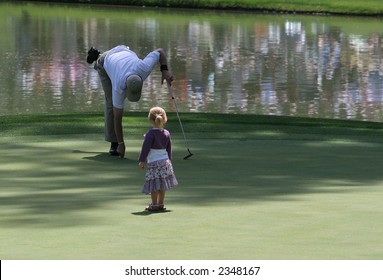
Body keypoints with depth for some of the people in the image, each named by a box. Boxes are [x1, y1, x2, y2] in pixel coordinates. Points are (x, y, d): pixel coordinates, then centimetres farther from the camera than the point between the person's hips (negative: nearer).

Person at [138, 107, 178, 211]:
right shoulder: (166, 133, 6)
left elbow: (146, 148, -12)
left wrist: (142, 160, -5)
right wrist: (169, 160, 25)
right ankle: (161, 204, 17)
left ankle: (154, 205, 0)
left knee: (154, 185, -2)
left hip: (154, 162, -7)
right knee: (162, 185, 12)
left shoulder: (151, 133, -13)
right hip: (165, 161, 7)